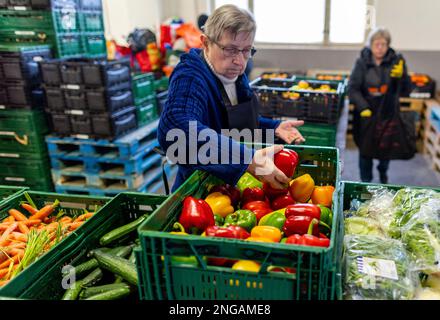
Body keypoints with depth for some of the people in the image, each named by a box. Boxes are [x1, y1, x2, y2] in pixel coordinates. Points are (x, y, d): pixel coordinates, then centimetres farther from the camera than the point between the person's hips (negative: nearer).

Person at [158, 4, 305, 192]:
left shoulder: (235, 75, 4)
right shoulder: (189, 78, -24)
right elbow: (174, 132, -45)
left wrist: (274, 128, 3)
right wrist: (248, 159, -48)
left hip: (238, 184, 8)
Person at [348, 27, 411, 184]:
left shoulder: (396, 61, -4)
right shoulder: (362, 62, -7)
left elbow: (405, 90, -1)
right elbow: (353, 88, -12)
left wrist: (401, 76, -21)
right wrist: (363, 108, -24)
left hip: (388, 113, 1)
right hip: (366, 113, -1)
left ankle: (383, 171, 44)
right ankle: (366, 181, 24)